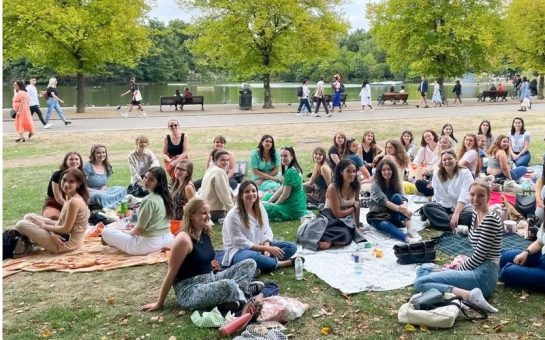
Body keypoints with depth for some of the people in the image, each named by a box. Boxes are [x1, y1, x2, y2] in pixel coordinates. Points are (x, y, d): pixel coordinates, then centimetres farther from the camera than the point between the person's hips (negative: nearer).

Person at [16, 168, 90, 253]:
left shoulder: (74, 201, -26)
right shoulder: (68, 196, 4)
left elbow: (66, 229, -23)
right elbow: (60, 221, 8)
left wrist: (44, 226, -8)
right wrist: (53, 233, -13)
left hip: (68, 242, -10)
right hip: (65, 235, 10)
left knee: (21, 224, -9)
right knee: (29, 217, 19)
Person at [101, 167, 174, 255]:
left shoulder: (149, 200, -22)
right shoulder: (164, 197, 3)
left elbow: (139, 229, -15)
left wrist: (127, 232, 5)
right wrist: (136, 226, 16)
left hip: (149, 243, -8)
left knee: (106, 232, -2)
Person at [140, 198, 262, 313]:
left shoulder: (206, 232, 7)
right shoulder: (183, 239, -18)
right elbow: (171, 273, -13)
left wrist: (211, 265, 8)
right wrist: (159, 303, -9)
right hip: (189, 291, -9)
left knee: (250, 263, 2)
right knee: (228, 285, -40)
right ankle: (245, 289, -10)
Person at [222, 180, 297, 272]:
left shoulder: (260, 207, 4)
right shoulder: (233, 215, -17)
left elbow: (267, 231, 5)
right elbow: (241, 242, -18)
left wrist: (266, 247, -16)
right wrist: (267, 248, -22)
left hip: (260, 246, 7)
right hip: (239, 251, -7)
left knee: (291, 247, -5)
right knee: (253, 257, -42)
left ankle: (267, 261, -28)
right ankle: (288, 262, -22)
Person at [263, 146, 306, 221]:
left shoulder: (290, 172, -22)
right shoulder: (293, 168, 8)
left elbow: (285, 195, -19)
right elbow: (282, 188, 13)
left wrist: (274, 205, -4)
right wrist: (269, 201, 9)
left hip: (293, 208, -10)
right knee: (267, 197, 25)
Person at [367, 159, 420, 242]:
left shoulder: (396, 183, 2)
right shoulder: (375, 184, -11)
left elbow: (403, 198, -15)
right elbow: (383, 200, -27)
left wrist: (405, 206, -41)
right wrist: (400, 209, -43)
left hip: (392, 215, 3)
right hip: (377, 216, -3)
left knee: (397, 196, -24)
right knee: (384, 224, -38)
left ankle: (410, 228, -39)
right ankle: (406, 238, -65)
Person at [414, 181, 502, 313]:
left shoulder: (490, 219, -16)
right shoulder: (476, 213, 12)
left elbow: (479, 256, -17)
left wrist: (458, 270, -5)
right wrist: (463, 263, 7)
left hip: (484, 275, -10)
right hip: (477, 269, 10)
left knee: (420, 282, -19)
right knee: (422, 270, 16)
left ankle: (468, 295, -26)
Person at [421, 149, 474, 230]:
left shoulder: (465, 173, -7)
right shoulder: (437, 174, 4)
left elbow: (464, 196, -19)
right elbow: (437, 196, 1)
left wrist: (456, 213, -32)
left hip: (462, 208, -3)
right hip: (445, 207, 3)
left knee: (471, 214, -34)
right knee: (427, 207, -24)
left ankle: (438, 220, -31)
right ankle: (457, 227, -34)